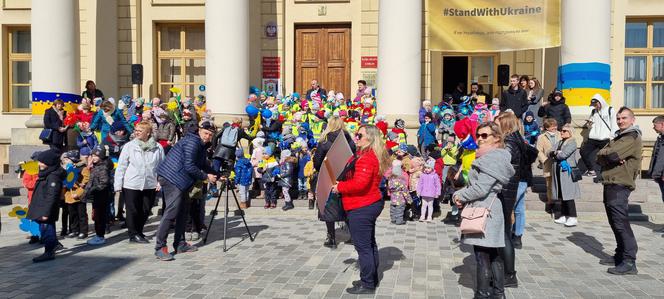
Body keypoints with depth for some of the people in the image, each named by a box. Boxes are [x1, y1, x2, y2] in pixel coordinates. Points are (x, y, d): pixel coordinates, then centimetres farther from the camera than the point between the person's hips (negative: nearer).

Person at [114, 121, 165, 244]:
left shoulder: (157, 147, 0)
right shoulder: (129, 146, -2)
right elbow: (121, 166, 0)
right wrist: (118, 185, -3)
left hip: (150, 185, 2)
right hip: (131, 185, -2)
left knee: (145, 211, 12)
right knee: (132, 211, 4)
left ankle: (139, 232, 31)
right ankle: (133, 234, 19)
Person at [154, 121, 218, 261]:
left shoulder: (201, 145, 18)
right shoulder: (192, 142, -15)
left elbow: (203, 165, 26)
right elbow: (189, 166, -20)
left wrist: (217, 175, 20)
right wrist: (206, 177, -11)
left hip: (179, 180, 11)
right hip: (171, 178, -11)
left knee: (182, 212, 13)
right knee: (171, 212, -13)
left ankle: (180, 244, 20)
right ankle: (160, 248, -11)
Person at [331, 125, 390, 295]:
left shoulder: (366, 158, -21)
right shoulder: (372, 155, 12)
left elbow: (359, 183, -29)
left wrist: (340, 187, -16)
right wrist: (343, 184, 8)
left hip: (361, 208, -11)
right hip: (370, 204, 11)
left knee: (363, 247, -2)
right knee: (370, 244, 18)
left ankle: (367, 284, 6)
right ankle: (372, 279, 29)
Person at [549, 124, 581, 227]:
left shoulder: (572, 143, -5)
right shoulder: (559, 142, 19)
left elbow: (563, 154, -16)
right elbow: (550, 153, 11)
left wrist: (555, 153, 2)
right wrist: (555, 153, -9)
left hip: (567, 172, -7)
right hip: (558, 172, 7)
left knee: (568, 196, -8)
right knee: (560, 195, 8)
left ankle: (572, 218, -4)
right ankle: (564, 216, 15)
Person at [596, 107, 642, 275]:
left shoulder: (632, 137, -8)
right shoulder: (619, 137, 23)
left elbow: (612, 154, -21)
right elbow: (599, 156, 10)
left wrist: (604, 154, -1)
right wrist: (615, 158, -8)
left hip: (619, 185, -10)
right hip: (611, 184, 10)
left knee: (620, 222, -13)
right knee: (615, 222, 15)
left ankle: (629, 262, -12)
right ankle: (620, 256, 25)